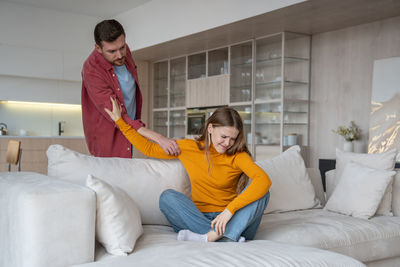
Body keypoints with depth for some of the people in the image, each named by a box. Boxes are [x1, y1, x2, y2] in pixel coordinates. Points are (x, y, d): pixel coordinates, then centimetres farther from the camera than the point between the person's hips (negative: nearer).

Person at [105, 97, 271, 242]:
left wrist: (230, 210, -34)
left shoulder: (237, 156, -5)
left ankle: (209, 237, -38)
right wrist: (120, 121, 11)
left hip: (232, 220, -1)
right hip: (197, 218, 2)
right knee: (167, 196, -24)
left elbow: (264, 179, -23)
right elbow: (149, 149, 14)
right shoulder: (189, 148, 4)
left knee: (261, 191, -25)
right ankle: (226, 237, -33)